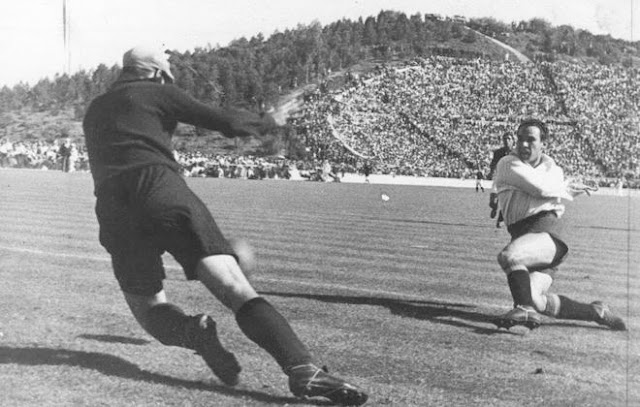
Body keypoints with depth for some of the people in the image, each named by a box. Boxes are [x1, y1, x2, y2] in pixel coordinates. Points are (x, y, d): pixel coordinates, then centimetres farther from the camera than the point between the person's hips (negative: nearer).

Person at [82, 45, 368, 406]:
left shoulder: (94, 110, 30)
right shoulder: (158, 93, 15)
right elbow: (227, 122, 11)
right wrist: (267, 122, 29)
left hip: (112, 210, 4)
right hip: (163, 192, -4)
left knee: (148, 307, 19)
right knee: (236, 288, -12)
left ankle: (193, 332, -16)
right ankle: (303, 369, -31)